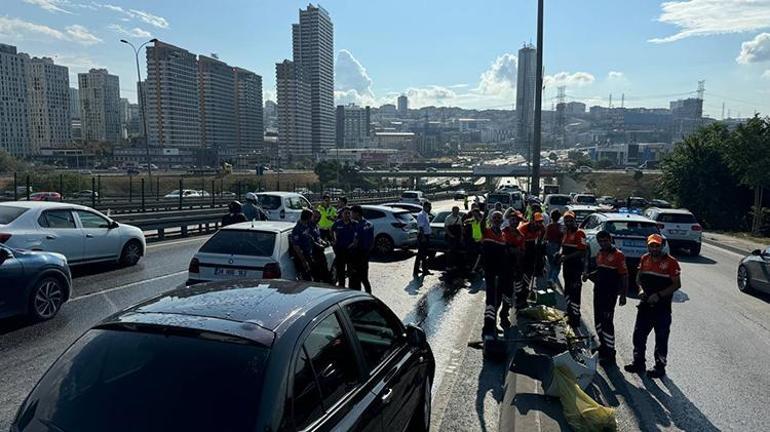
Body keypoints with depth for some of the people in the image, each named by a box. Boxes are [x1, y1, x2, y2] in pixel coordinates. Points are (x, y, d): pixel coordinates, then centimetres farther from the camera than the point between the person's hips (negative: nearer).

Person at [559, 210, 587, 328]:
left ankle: (575, 319, -2)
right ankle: (570, 314, 34)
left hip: (576, 267, -9)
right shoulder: (566, 233, 14)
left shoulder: (579, 233, -13)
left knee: (575, 293, -8)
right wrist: (560, 254, 4)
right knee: (567, 291, 19)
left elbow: (582, 252, -19)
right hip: (567, 266, 9)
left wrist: (567, 257, -24)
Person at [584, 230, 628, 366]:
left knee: (607, 322, -7)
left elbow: (624, 276, -12)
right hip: (598, 291, 8)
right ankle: (603, 345, 31)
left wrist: (623, 295, -16)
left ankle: (610, 354, 0)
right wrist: (588, 275, 7)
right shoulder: (599, 253, 13)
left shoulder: (618, 255, -11)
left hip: (610, 293, -8)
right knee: (598, 320, 15)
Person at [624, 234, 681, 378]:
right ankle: (638, 363, 24)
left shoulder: (671, 262, -10)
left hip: (662, 306, -5)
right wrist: (641, 289, -5)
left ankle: (660, 367, 19)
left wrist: (659, 295, -18)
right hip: (645, 303, 5)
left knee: (661, 338, 6)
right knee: (639, 334, 10)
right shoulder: (645, 259, 6)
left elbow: (677, 284, -10)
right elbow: (638, 278, 15)